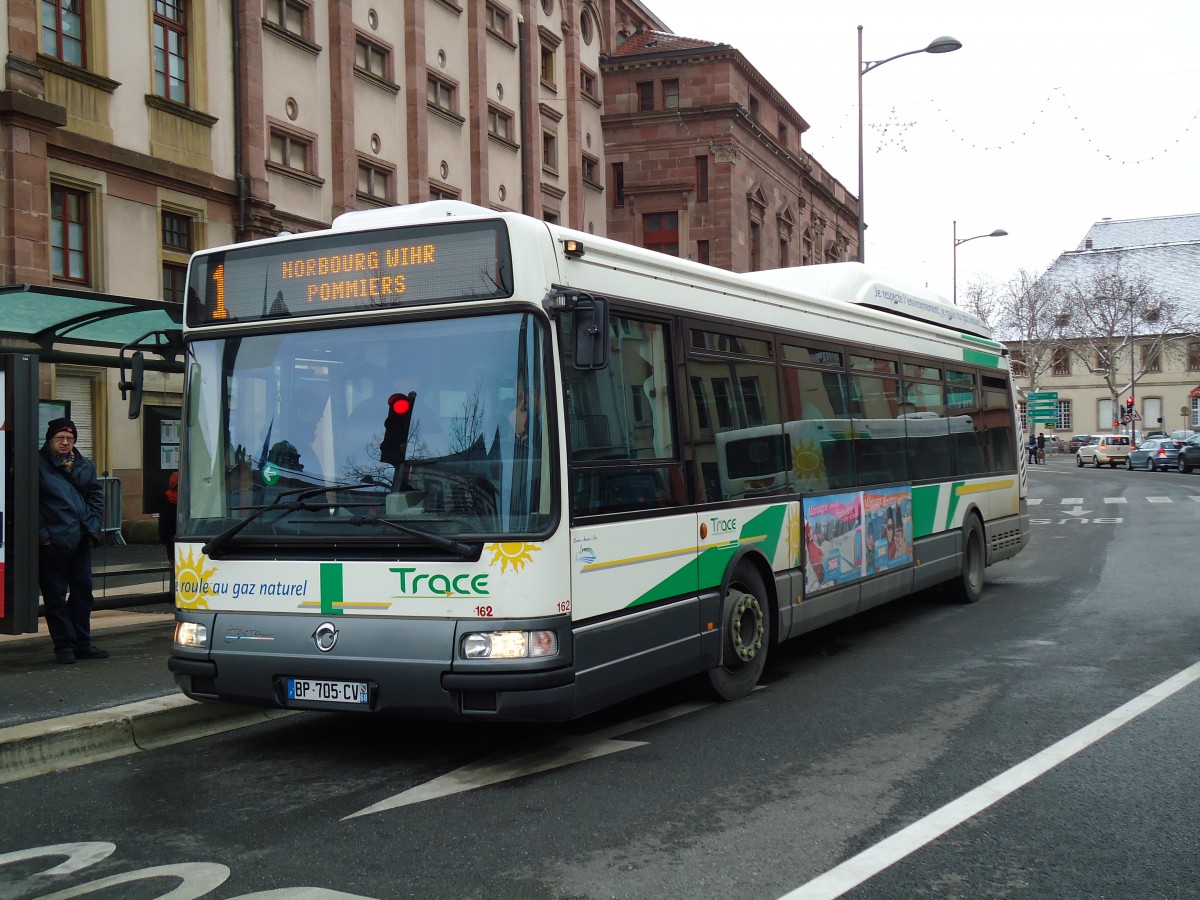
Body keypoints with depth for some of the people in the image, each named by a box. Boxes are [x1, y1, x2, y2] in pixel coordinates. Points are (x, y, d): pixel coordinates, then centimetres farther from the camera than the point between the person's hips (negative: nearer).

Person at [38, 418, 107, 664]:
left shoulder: (84, 465, 13)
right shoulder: (39, 465, -4)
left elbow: (96, 496, 16)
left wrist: (93, 526, 4)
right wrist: (42, 533, -12)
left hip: (81, 541, 5)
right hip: (52, 543, -5)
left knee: (83, 591, 10)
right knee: (55, 595, 1)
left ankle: (82, 643, 19)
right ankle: (64, 645, 8)